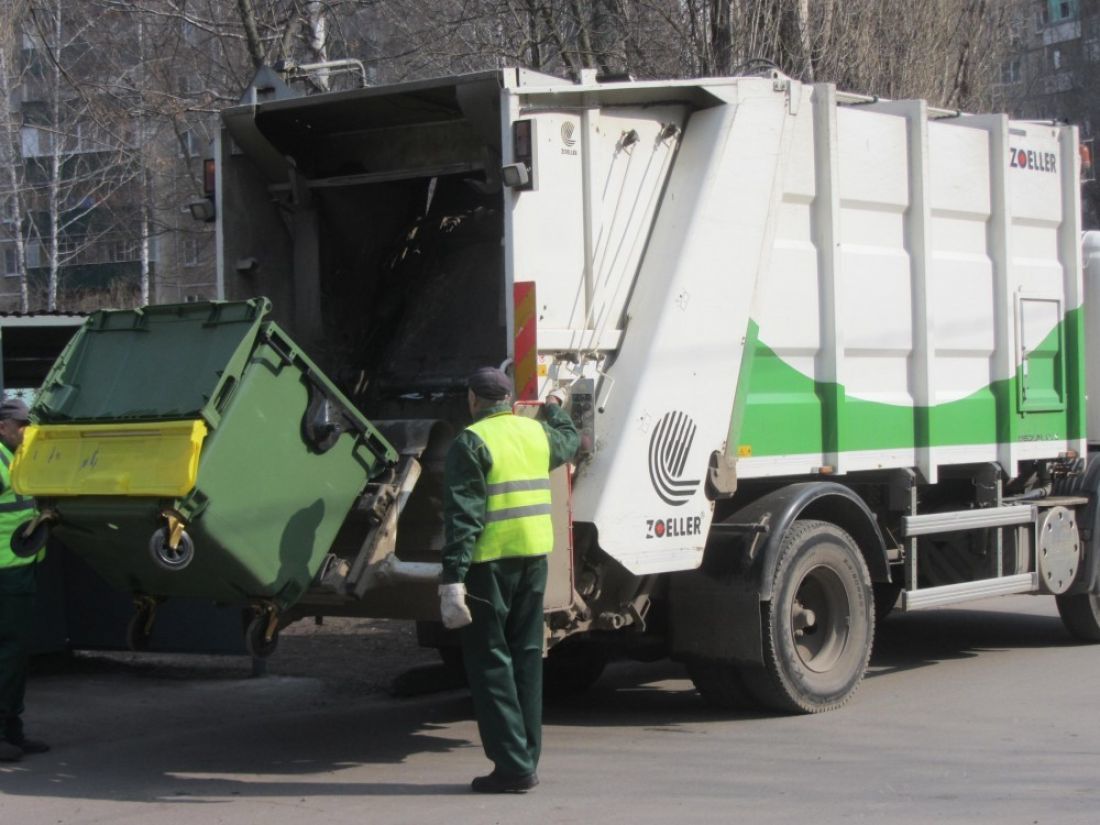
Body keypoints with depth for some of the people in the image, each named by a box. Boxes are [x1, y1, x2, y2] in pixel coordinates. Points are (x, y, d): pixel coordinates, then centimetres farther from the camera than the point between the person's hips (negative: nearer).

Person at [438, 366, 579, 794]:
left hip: (489, 560, -6)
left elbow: (463, 516, -16)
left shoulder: (471, 442, -10)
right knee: (526, 655, 14)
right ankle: (526, 760, 18)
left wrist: (452, 577, -17)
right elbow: (570, 441, 35)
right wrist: (556, 408, 54)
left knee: (489, 660, 0)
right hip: (535, 554, 6)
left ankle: (512, 765, -3)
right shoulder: (537, 432, 9)